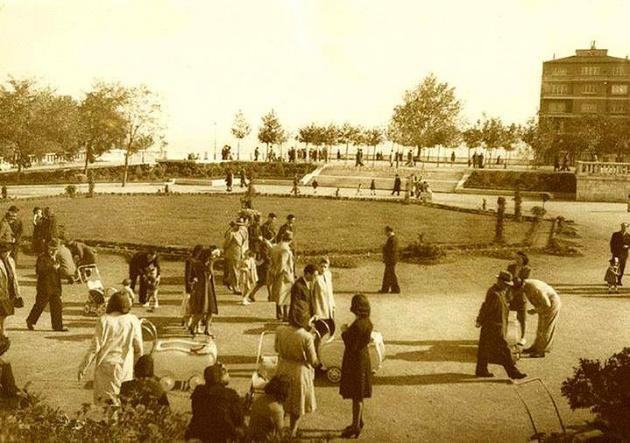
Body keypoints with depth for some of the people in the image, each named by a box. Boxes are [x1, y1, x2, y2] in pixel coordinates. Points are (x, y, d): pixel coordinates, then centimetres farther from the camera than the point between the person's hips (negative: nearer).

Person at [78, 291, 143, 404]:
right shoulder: (133, 321, -2)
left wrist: (82, 368, 1)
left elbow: (95, 347, -8)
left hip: (106, 366, -2)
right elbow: (138, 348, 2)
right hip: (125, 367, 2)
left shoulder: (104, 320, -7)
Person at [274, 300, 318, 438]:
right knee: (297, 402, 20)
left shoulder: (280, 331, -17)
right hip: (300, 371, -4)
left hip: (283, 369, 4)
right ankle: (292, 432, 35)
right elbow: (313, 360, -17)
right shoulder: (307, 337, -28)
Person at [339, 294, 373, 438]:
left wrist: (344, 332, -11)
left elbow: (351, 346, -24)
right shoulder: (368, 323, 0)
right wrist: (348, 331, 8)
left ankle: (356, 426, 13)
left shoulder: (357, 325, -27)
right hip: (364, 357, 9)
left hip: (355, 361, -9)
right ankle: (359, 421, 34)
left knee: (356, 395, 2)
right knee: (359, 394, 21)